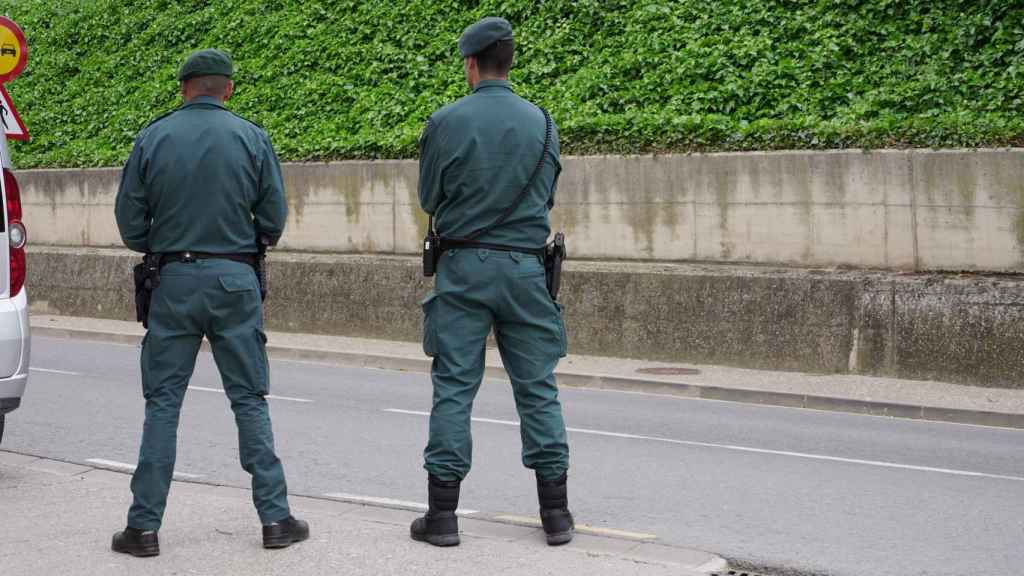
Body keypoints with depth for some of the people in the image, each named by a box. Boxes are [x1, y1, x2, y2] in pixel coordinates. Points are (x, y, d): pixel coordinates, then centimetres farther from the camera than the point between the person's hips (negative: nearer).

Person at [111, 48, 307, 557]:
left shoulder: (152, 139, 0)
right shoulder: (251, 138, -1)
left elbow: (129, 219, 2)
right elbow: (274, 219, 0)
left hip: (174, 281, 0)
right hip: (235, 280, 0)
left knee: (162, 403, 5)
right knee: (250, 400, 7)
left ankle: (144, 526, 5)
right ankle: (275, 518, 7)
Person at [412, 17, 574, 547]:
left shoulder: (445, 123, -6)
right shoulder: (542, 124, 2)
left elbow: (429, 199, 4)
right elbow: (547, 195, 11)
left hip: (463, 265, -2)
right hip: (525, 266, 2)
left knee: (454, 388, 2)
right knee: (537, 388, 8)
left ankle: (442, 514, 4)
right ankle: (556, 513, 10)